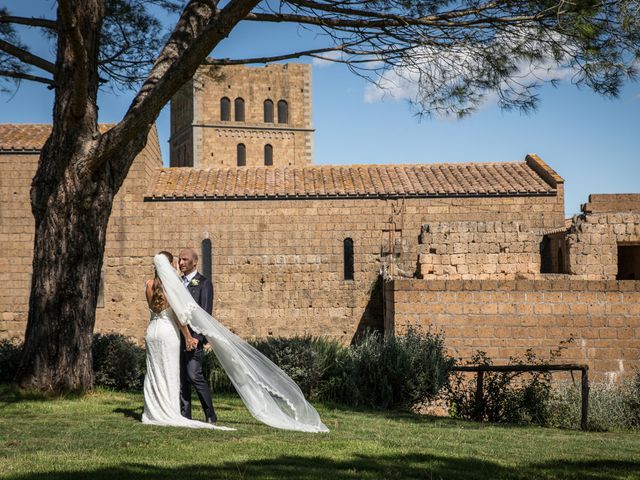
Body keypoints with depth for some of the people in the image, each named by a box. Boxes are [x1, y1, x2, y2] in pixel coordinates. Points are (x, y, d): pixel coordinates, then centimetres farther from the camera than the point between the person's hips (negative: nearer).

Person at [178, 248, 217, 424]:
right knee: (181, 377, 6)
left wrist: (197, 337, -19)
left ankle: (211, 415, -5)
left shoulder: (203, 283, -3)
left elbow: (206, 313, -10)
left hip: (194, 336, -7)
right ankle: (185, 415, 10)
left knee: (194, 375, -14)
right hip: (178, 336, 7)